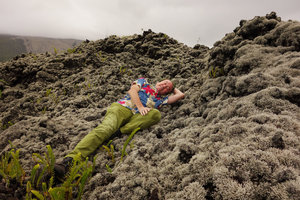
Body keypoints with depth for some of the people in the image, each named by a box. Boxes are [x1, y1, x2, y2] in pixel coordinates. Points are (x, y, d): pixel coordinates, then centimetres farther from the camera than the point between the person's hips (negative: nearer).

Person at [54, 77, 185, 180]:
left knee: (156, 114, -28)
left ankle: (120, 131, -33)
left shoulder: (161, 99, 31)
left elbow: (180, 95, 32)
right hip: (121, 108, -2)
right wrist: (140, 107, -7)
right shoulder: (143, 82, 27)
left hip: (135, 117, 2)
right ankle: (70, 159, -46)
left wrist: (172, 87, 49)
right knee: (105, 128, -32)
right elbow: (133, 91, 8)